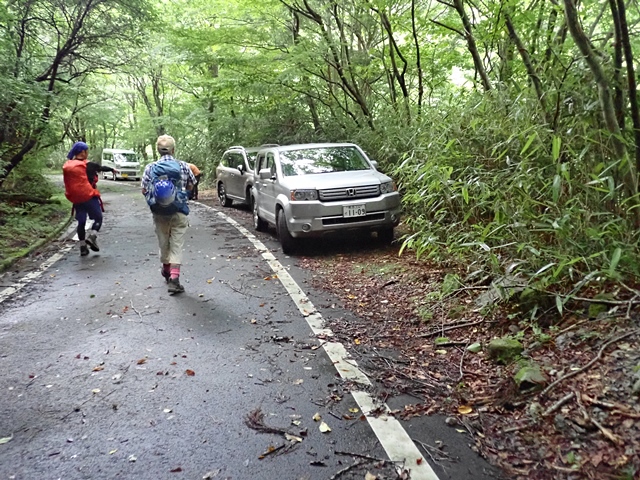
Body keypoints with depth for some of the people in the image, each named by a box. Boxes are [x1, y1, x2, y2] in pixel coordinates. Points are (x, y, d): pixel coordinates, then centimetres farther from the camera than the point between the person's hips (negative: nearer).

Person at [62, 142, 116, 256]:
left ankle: (83, 247, 13)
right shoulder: (89, 165, -9)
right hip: (89, 197, -5)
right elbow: (102, 168, 7)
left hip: (76, 199, 5)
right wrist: (112, 169, 24)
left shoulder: (67, 166, 5)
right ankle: (92, 236, -14)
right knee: (98, 218, 9)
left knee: (81, 221, 13)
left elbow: (68, 183, 12)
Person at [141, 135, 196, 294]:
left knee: (163, 242, 19)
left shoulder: (150, 168, -4)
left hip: (159, 212, 2)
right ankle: (174, 278, -11)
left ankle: (166, 270, 39)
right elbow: (190, 186, 6)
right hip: (179, 212, -2)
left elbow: (144, 190, -1)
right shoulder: (183, 166, -5)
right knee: (176, 245, 0)